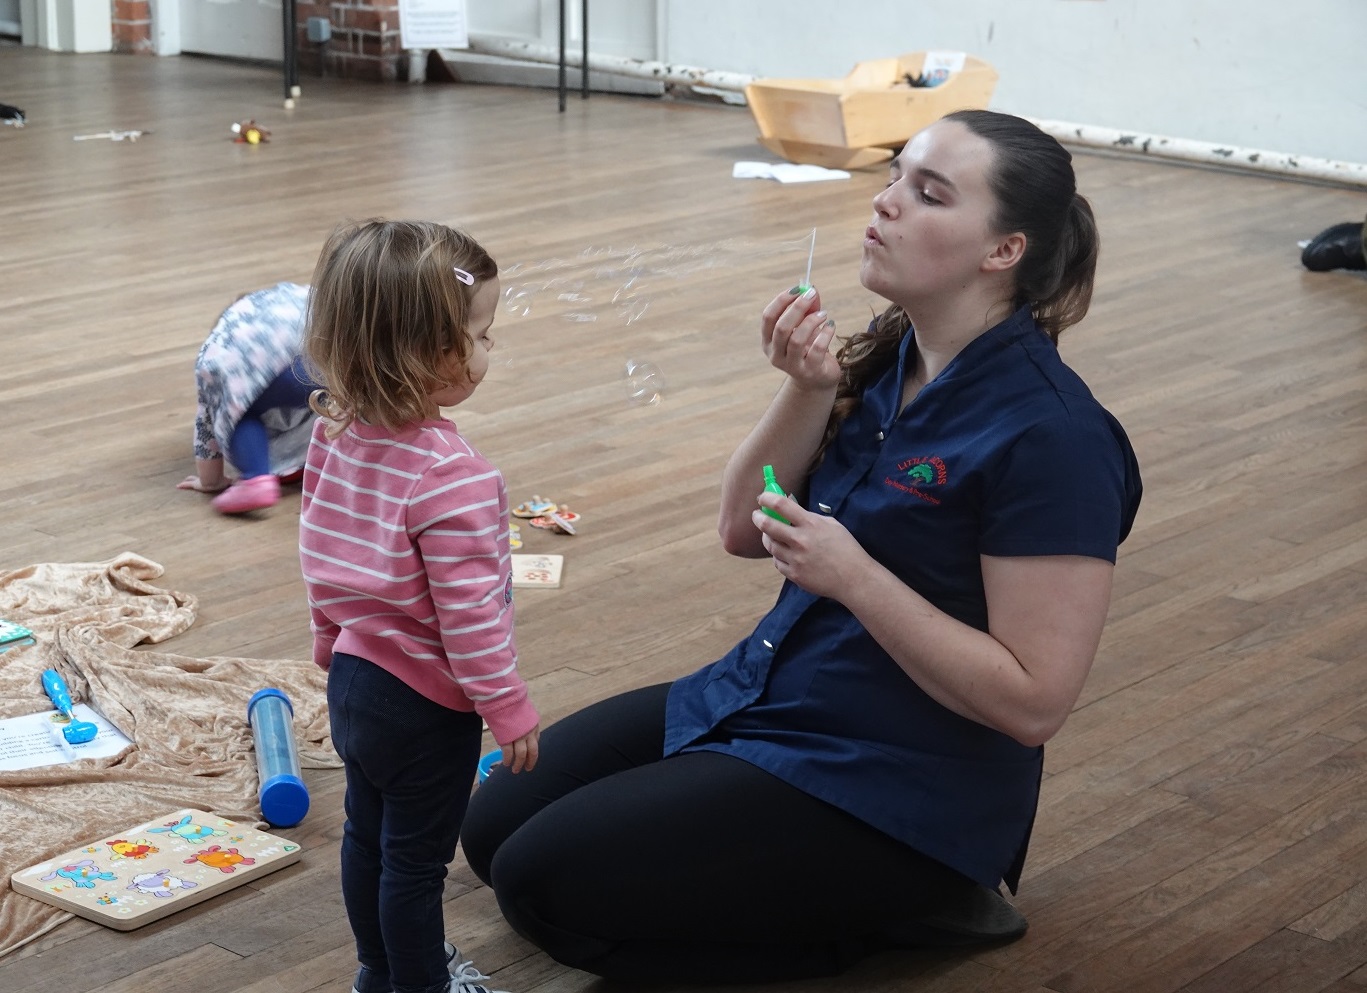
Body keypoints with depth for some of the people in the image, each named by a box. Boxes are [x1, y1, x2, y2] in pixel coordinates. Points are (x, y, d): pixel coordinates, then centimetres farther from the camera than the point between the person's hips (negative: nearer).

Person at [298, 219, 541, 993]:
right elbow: (467, 611, -26)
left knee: (369, 837, 24)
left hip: (355, 677, 8)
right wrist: (509, 709, -15)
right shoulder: (451, 474, -30)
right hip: (427, 704, -8)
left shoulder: (336, 434, -5)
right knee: (416, 860, 9)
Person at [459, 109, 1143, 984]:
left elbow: (1034, 700, -24)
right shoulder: (886, 361, 1)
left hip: (898, 792, -9)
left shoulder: (1050, 435, -23)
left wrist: (852, 575, -28)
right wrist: (809, 390, -12)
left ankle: (890, 913, -1)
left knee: (542, 880, -12)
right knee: (495, 826, 8)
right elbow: (743, 531, 4)